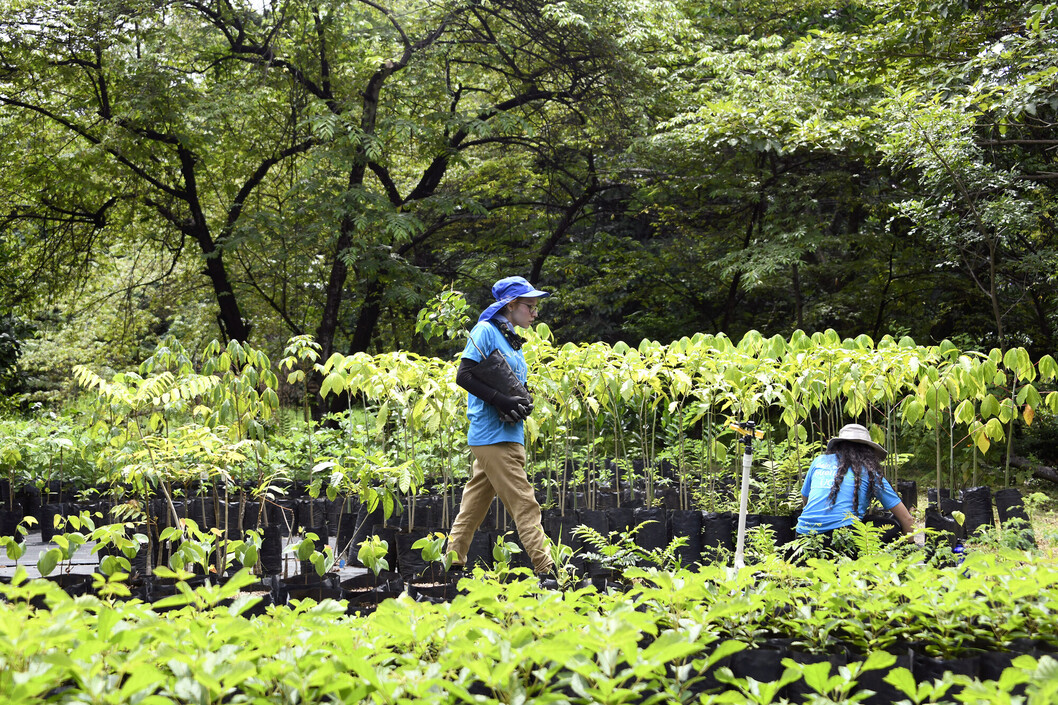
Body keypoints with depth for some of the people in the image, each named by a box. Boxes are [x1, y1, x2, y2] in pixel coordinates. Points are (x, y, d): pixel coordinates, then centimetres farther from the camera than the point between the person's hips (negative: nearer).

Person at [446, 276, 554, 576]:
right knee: (524, 504, -11)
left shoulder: (512, 340, 20)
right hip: (492, 435, -9)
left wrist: (524, 401, 1)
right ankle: (546, 570, -12)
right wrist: (501, 400, -21)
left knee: (475, 501, 12)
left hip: (509, 435, 9)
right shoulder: (485, 331, -6)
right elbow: (464, 376, -13)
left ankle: (453, 561, 19)